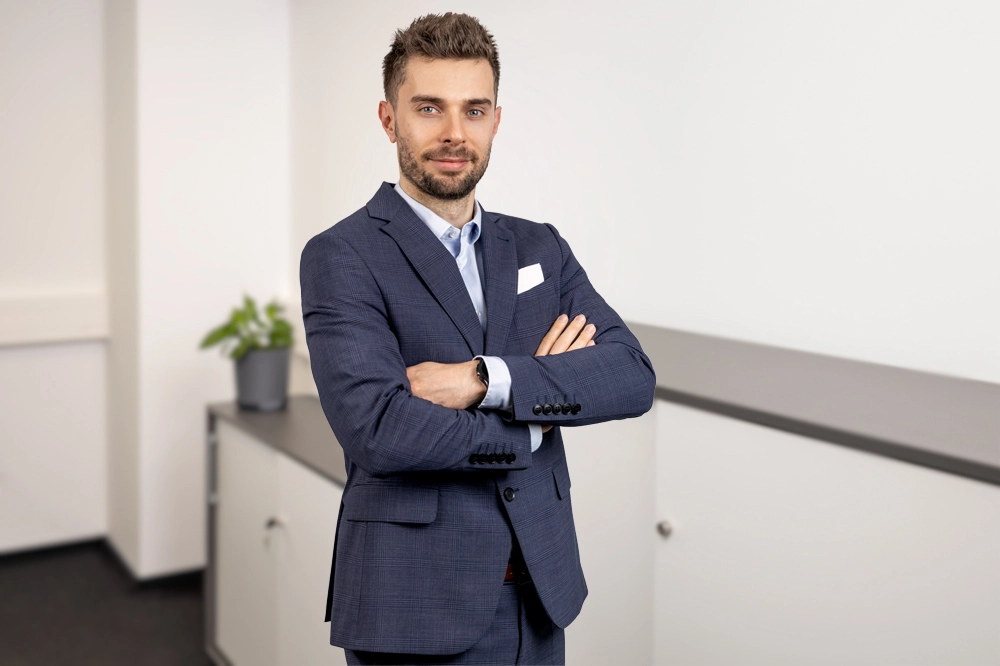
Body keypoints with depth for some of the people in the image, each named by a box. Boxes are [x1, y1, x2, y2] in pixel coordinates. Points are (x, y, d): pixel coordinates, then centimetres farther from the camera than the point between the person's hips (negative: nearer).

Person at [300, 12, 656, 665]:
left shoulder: (540, 249, 7)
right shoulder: (342, 257, -9)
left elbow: (633, 377, -6)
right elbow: (379, 431, -22)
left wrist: (487, 379, -20)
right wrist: (535, 419, -10)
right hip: (416, 611, -4)